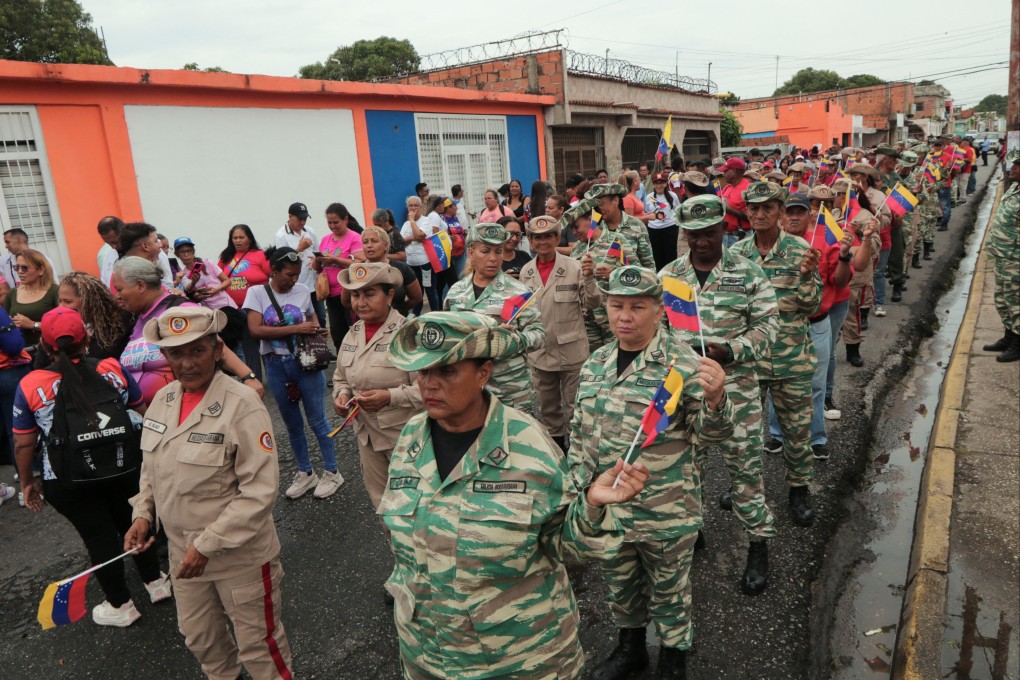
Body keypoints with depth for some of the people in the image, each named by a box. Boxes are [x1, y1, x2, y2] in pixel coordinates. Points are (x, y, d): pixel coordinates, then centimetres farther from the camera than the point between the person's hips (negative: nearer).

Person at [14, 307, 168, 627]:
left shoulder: (29, 386, -10)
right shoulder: (113, 369, -6)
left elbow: (24, 444, -3)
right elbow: (141, 413, 4)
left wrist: (27, 482, 11)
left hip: (68, 482, -2)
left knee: (99, 536, 12)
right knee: (132, 523, 21)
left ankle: (120, 605, 27)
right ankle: (155, 582, 36)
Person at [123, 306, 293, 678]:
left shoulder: (242, 406, -23)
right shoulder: (162, 399, -2)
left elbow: (260, 491, -24)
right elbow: (152, 468, 14)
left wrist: (208, 545, -22)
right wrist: (143, 513, 0)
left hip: (240, 555, -6)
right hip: (182, 550, 7)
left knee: (257, 644, 12)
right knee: (198, 636, 27)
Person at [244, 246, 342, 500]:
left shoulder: (303, 291, 0)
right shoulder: (257, 293, -4)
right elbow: (256, 329, -15)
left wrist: (315, 330, -7)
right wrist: (296, 329, -20)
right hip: (276, 366, 1)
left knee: (316, 419, 5)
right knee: (292, 423, 14)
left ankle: (331, 472, 18)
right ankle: (305, 474, 29)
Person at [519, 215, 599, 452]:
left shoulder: (573, 267, -11)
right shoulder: (526, 271, 2)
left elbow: (593, 303, -9)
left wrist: (589, 277, -25)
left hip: (571, 349, -4)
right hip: (539, 351, 4)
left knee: (575, 404, 9)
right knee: (546, 406, 20)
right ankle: (554, 442, 39)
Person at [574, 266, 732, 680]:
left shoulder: (682, 363, -15)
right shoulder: (594, 364, 1)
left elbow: (709, 435, -15)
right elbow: (579, 432, 11)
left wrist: (714, 398, -36)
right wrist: (578, 488, 10)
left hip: (666, 514, -5)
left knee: (669, 591, 18)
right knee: (620, 585, 25)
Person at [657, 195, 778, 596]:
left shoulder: (748, 274, -3)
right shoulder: (668, 275, 3)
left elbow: (768, 325, -4)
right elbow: (653, 325, 7)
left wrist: (730, 351, -19)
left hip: (735, 385, -2)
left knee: (745, 463, 5)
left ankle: (758, 543, 22)